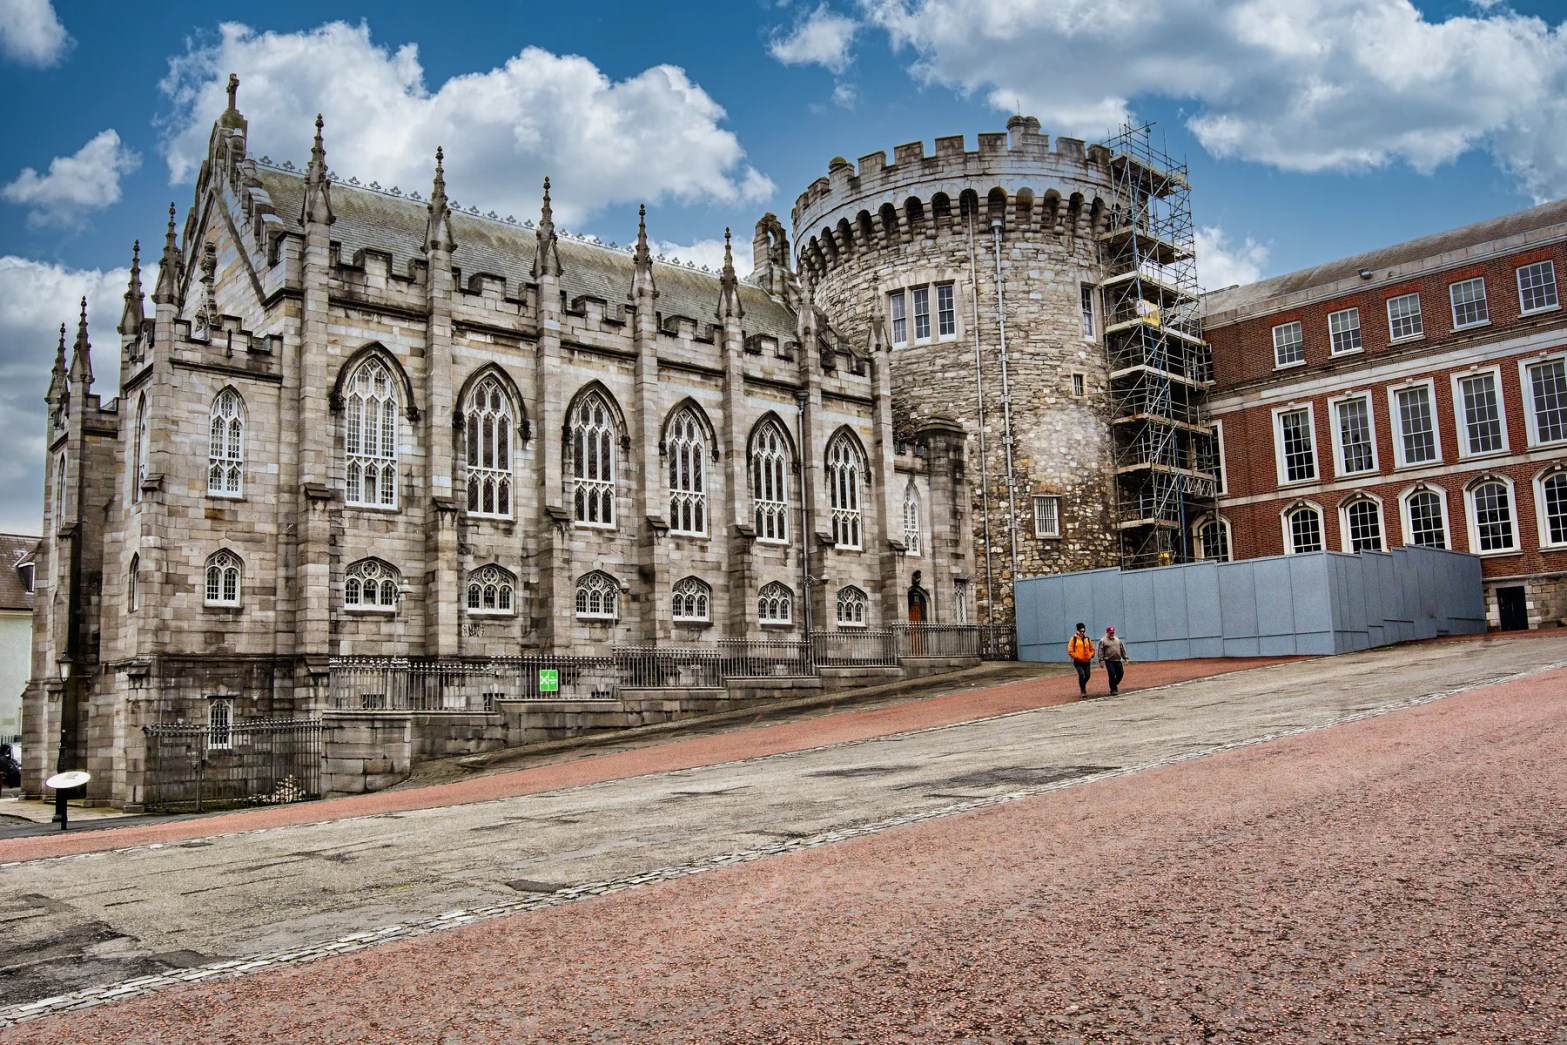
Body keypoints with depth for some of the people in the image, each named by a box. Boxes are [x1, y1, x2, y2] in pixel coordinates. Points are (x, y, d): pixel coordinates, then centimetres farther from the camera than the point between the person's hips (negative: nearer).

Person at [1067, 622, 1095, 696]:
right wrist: (1075, 656, -13)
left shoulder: (1087, 639, 11)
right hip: (1078, 662, -5)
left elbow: (1092, 649, 20)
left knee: (1087, 676, 4)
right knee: (1081, 674, -19)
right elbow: (1070, 650, -5)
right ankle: (1083, 691, -8)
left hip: (1087, 661, 5)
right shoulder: (1074, 639, -2)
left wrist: (1090, 656, 4)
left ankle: (1082, 686, 34)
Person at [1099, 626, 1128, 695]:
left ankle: (1115, 684, 27)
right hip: (1109, 661, -5)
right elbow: (1101, 652, -5)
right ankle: (1113, 690, 1)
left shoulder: (1118, 640, 17)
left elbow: (1122, 650, 19)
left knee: (1121, 673, 4)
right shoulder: (1103, 641, 1)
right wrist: (1101, 660, -11)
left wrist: (1125, 658, 13)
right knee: (1112, 675, -8)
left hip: (1118, 661, 5)